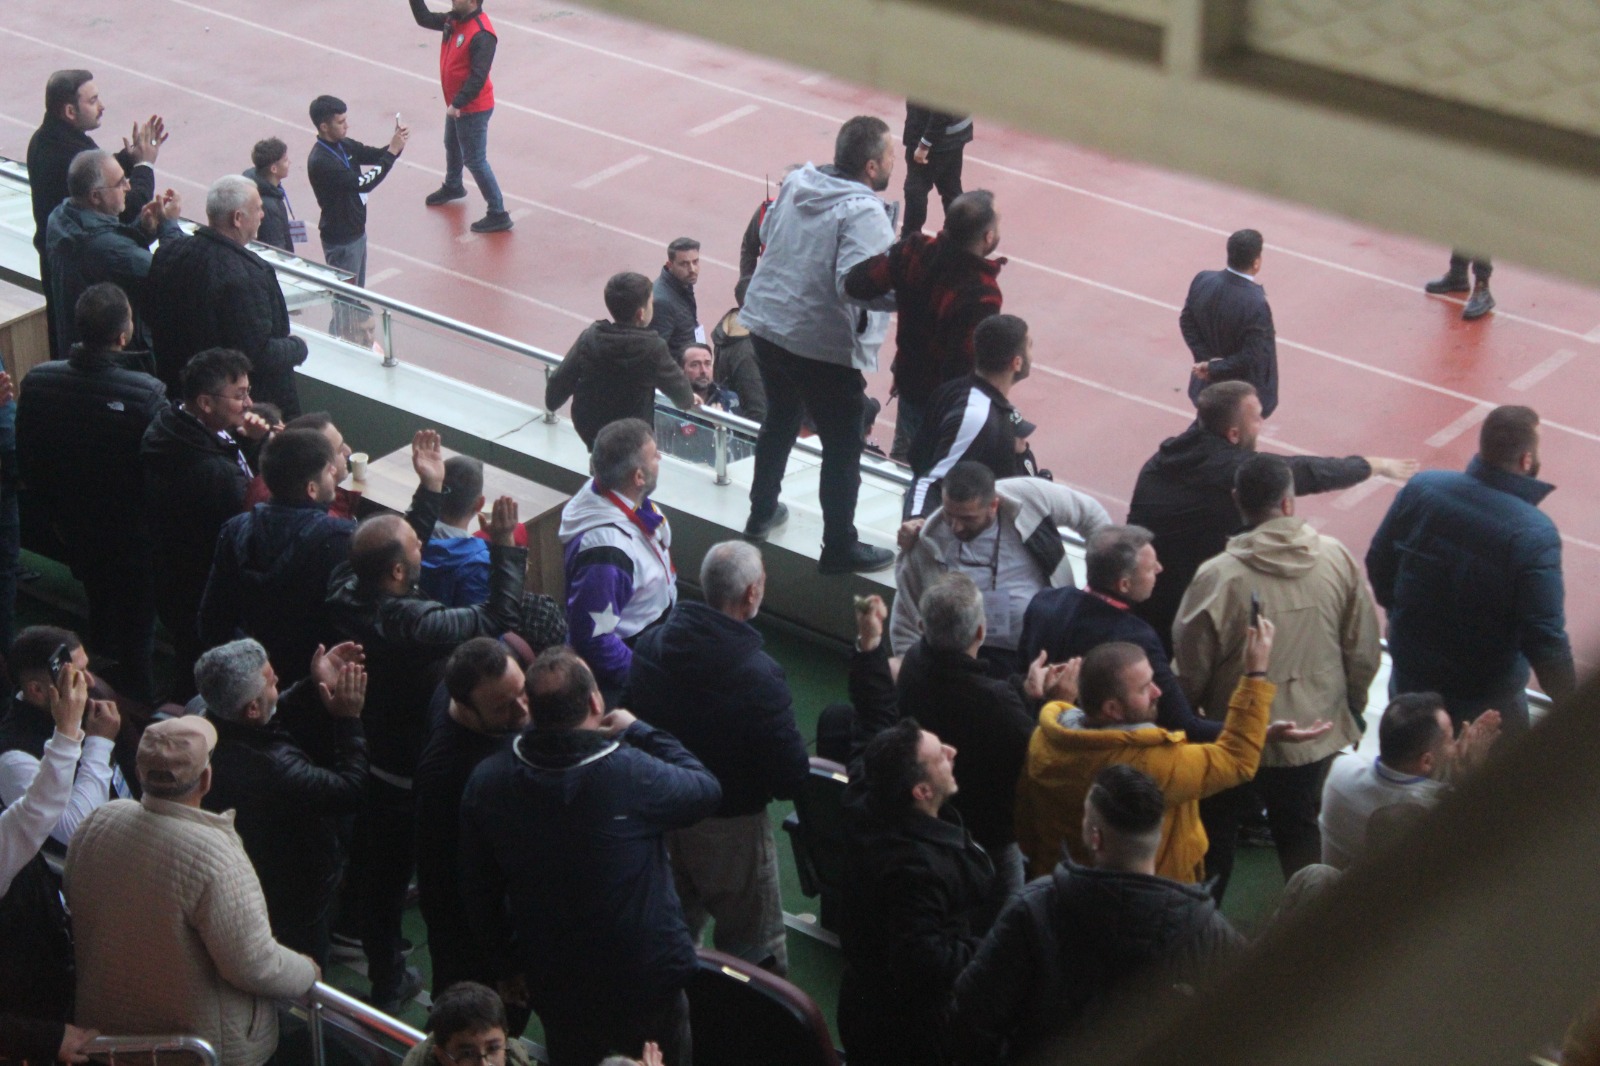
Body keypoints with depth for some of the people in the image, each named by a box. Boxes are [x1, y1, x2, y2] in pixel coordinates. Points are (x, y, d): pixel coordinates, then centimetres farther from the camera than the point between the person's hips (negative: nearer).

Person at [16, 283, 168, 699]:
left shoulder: (39, 381, -16)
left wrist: (52, 509, 13)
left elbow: (27, 462, -3)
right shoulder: (147, 394, -32)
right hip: (133, 535, -5)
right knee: (136, 621, 16)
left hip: (75, 527, 5)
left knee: (99, 606, 27)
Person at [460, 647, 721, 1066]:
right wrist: (641, 732, 1)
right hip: (645, 981, -4)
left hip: (551, 987, 4)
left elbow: (478, 891, 0)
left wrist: (512, 961, 15)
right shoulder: (630, 772, -28)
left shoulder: (485, 781, -13)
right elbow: (707, 789, -7)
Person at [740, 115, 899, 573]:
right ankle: (840, 548, 17)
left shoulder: (796, 183, 1)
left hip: (766, 325, 8)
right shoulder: (863, 214, -23)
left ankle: (761, 513, 43)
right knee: (842, 448, 7)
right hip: (825, 347, -8)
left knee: (780, 419, 29)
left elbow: (767, 232, 15)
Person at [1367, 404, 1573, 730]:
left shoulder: (1422, 488, -14)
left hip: (1410, 675, 4)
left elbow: (1379, 565, 0)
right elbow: (1545, 639, -26)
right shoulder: (1534, 534, -28)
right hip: (1487, 697, -4)